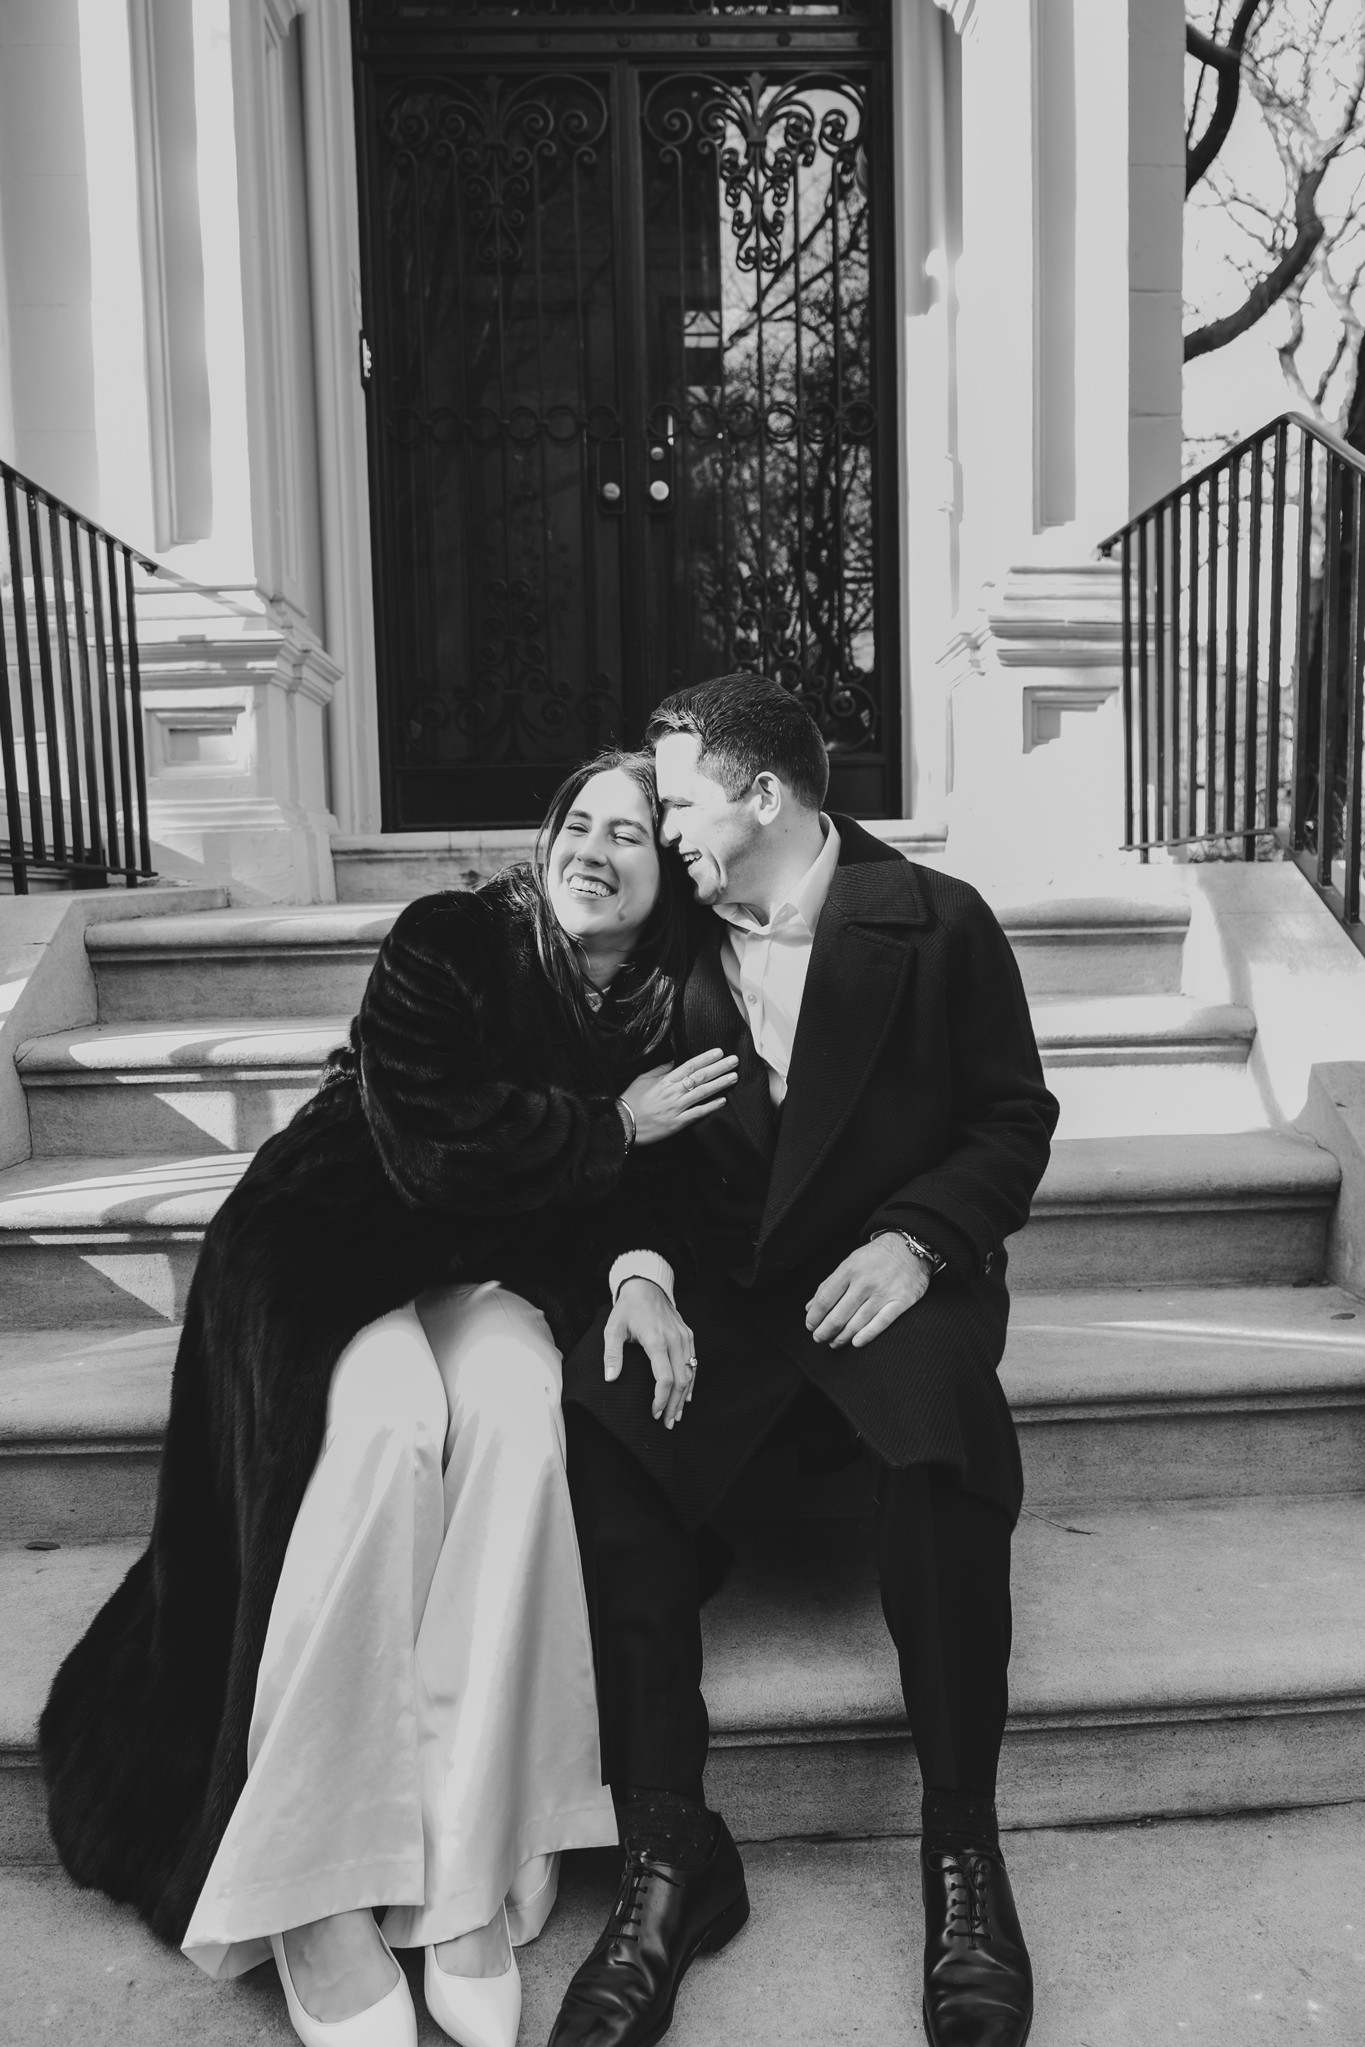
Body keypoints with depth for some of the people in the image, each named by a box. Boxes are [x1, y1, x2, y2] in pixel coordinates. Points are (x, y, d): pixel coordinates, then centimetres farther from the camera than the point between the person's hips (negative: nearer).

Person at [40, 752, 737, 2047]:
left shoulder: (664, 1006, 2)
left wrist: (638, 1276, -23)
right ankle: (310, 1899, -23)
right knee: (386, 1420, -34)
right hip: (336, 1249, -2)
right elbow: (436, 1150, -22)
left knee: (514, 1410, -32)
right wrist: (612, 1124, -15)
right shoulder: (447, 944, -11)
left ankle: (468, 1884, -26)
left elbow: (642, 1183, -1)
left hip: (494, 1273, 3)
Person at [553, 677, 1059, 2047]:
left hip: (893, 1274, -2)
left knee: (942, 1446, -34)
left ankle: (961, 1844, -11)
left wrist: (919, 1237, -14)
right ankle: (669, 1854, -15)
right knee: (596, 1432, -27)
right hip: (719, 1285, 3)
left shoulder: (937, 923, 0)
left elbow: (1013, 1116, 3)